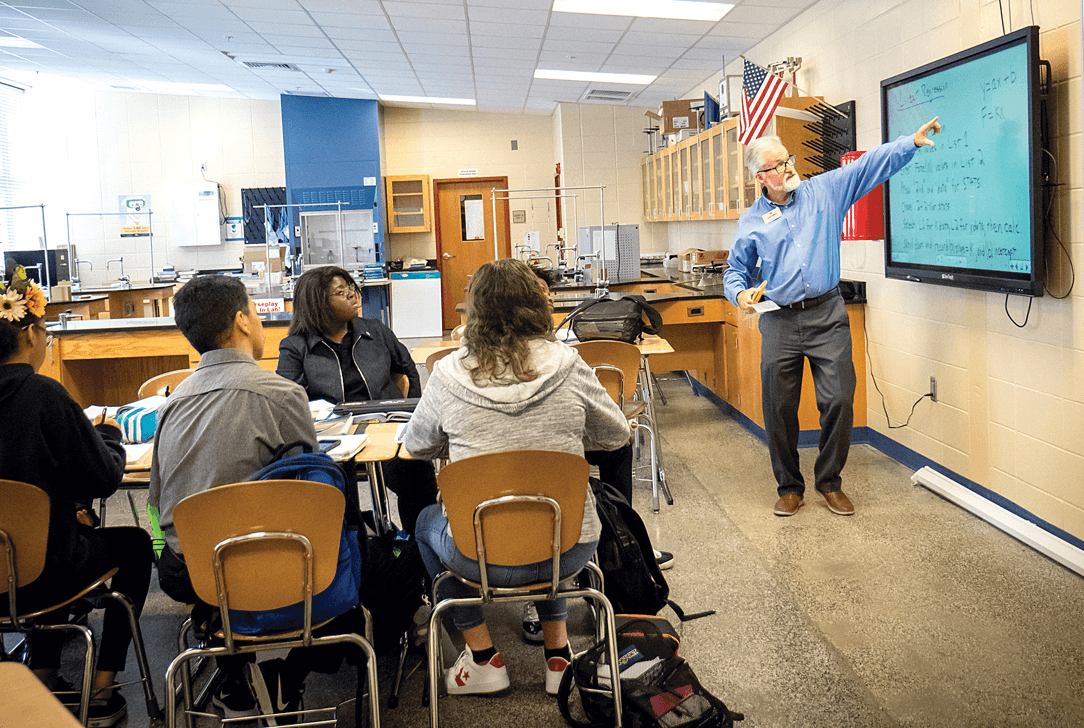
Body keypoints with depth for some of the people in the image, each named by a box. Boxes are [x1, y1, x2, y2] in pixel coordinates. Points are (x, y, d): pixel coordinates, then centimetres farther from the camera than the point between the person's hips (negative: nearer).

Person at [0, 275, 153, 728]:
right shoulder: (44, 394, -20)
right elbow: (104, 479, -15)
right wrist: (108, 436, 4)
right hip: (40, 578, -6)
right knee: (135, 542, 21)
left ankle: (43, 674, 36)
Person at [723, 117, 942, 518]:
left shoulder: (825, 191, 5)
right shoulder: (751, 222, 6)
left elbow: (869, 165, 1)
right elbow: (736, 270, 12)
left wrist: (912, 141, -9)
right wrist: (740, 293, -9)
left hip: (827, 315, 0)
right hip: (780, 322, 0)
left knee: (839, 400, -3)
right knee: (779, 408, 3)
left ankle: (830, 482, 17)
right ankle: (790, 487, 20)